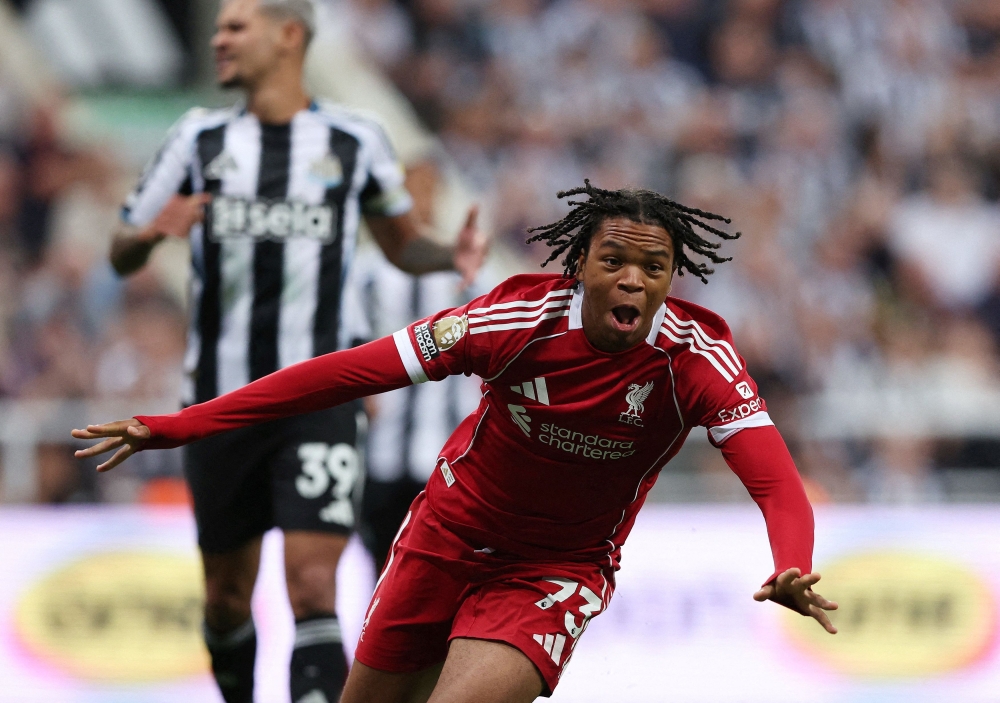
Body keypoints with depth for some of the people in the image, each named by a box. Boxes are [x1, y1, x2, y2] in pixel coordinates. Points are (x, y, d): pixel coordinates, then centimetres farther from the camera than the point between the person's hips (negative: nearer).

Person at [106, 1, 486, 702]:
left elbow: (402, 243, 16)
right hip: (220, 400, 2)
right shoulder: (199, 139, 5)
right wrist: (152, 233, -15)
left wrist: (453, 255, -6)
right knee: (227, 596, 11)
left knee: (314, 588, -16)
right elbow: (121, 256, 9)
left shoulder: (355, 141, 2)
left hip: (319, 401, -2)